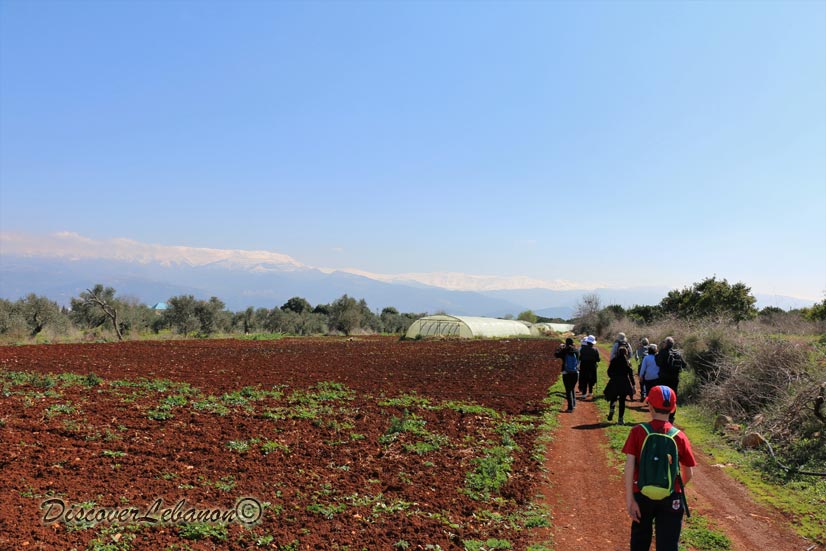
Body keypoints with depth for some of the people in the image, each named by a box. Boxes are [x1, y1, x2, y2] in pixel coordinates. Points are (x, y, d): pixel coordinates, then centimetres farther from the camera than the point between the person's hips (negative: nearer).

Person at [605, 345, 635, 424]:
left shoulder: (613, 361, -1)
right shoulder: (627, 362, -2)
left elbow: (609, 372, 2)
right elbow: (631, 373, -3)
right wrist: (633, 384, 3)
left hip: (614, 383, 0)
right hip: (624, 383, 0)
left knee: (613, 398, 19)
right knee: (622, 401, 7)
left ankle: (611, 409, -11)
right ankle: (621, 419, 5)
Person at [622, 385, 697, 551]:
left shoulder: (637, 432, -9)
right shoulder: (680, 436, -5)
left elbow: (629, 467, -14)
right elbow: (689, 474, 2)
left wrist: (629, 499, -11)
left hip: (642, 494, 0)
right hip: (671, 499, 0)